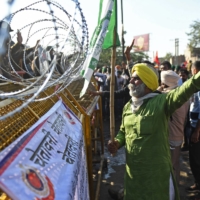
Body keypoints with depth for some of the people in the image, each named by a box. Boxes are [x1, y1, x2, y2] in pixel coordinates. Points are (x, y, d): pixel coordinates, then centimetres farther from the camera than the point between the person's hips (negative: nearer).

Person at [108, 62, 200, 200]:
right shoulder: (127, 106, 5)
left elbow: (185, 90, -32)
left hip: (158, 172, -5)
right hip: (133, 170, 6)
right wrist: (117, 143, -3)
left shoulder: (161, 102, -14)